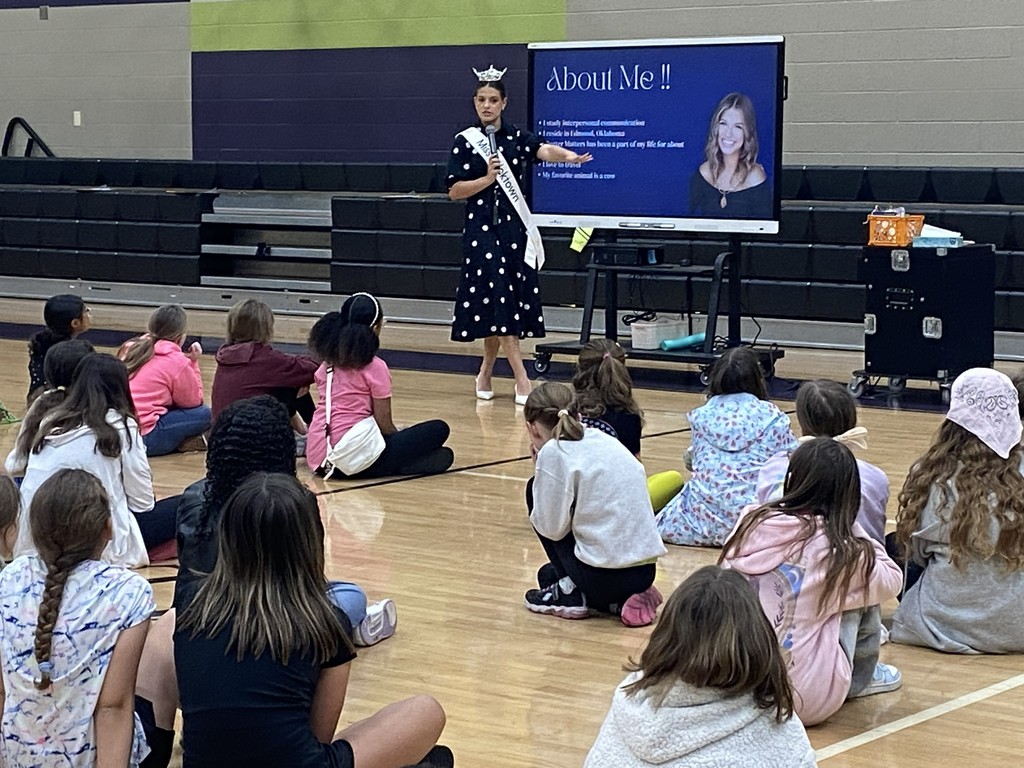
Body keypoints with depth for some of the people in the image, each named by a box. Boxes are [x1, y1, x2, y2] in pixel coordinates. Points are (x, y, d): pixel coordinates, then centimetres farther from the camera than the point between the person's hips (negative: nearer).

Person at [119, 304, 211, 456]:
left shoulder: (130, 348, 15)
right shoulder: (176, 361, -5)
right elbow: (194, 401, 6)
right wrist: (193, 363, 11)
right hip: (144, 438, -8)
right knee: (204, 414, 1)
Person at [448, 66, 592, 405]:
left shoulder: (516, 136, 6)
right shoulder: (464, 142, 1)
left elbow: (543, 150, -14)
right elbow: (455, 191, -2)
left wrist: (568, 156, -35)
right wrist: (487, 178, -16)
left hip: (514, 227, 3)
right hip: (482, 228, -3)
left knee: (510, 301, 5)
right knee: (498, 300, -10)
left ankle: (486, 373, 24)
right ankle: (522, 381, -11)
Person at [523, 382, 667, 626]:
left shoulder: (554, 451, -9)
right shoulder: (601, 439, 13)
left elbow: (551, 528, -8)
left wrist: (540, 467, 2)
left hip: (605, 576, -8)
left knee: (535, 491, 12)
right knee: (548, 575, 32)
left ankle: (571, 593, 8)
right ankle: (619, 601, 11)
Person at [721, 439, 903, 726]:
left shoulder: (750, 522, -1)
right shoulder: (840, 550, -11)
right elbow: (892, 581, 8)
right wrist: (854, 529, 14)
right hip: (808, 702, -5)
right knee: (863, 592, 13)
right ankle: (860, 679, 32)